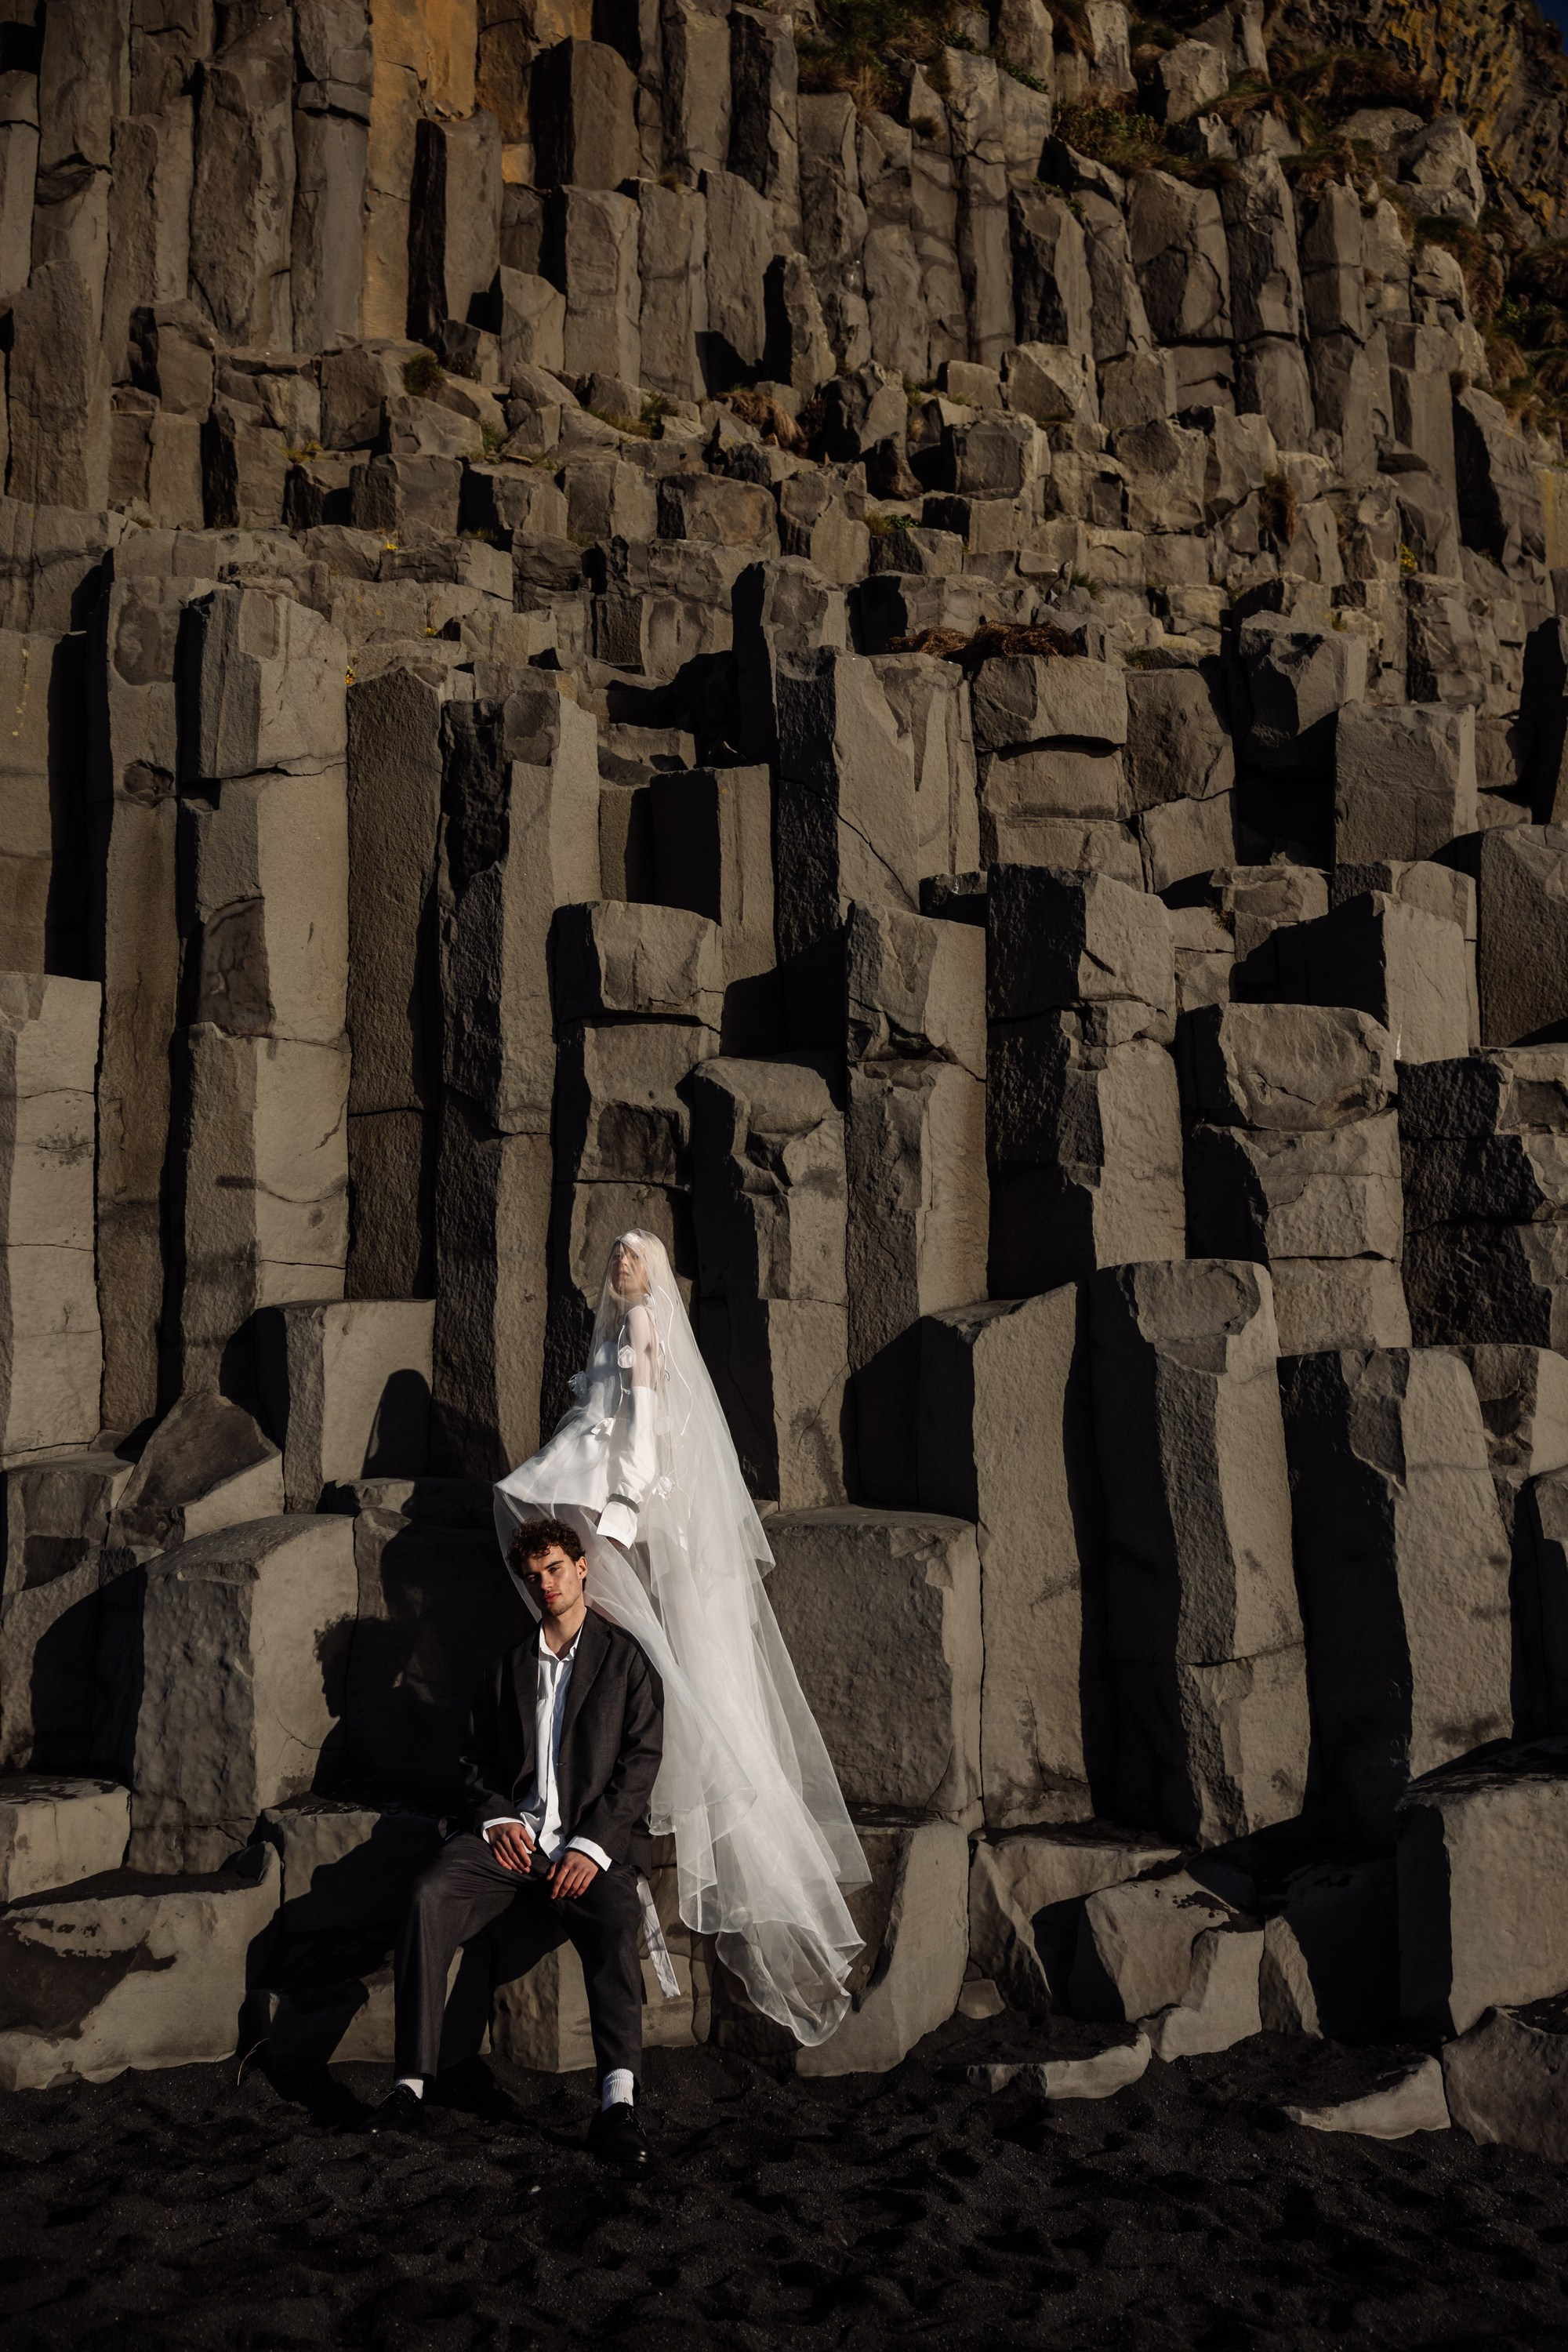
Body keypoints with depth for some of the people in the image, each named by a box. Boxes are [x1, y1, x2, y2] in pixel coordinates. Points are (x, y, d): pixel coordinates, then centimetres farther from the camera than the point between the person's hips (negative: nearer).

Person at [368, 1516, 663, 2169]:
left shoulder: (625, 1657, 8)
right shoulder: (511, 1666, 22)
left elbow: (641, 1760, -1)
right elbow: (475, 1760, 21)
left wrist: (593, 1846, -13)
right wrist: (496, 1819, -1)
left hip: (593, 1841, -3)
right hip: (513, 1833, 3)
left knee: (615, 1921, -34)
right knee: (429, 1898, -25)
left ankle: (618, 2103, -41)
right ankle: (411, 2083, -21)